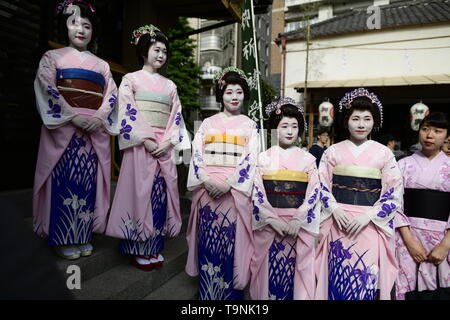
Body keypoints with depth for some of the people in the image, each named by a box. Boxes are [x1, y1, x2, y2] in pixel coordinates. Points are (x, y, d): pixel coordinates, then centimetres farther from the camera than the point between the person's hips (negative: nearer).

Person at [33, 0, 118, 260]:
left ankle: (84, 236, 11)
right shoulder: (53, 57, 11)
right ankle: (64, 238, 5)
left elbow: (112, 93, 8)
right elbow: (47, 89, -4)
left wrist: (99, 117, -11)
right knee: (65, 181, -5)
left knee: (88, 181, 2)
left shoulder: (102, 64, 19)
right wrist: (74, 116, -16)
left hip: (95, 128, 3)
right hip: (64, 126, -2)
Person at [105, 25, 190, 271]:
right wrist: (147, 140, -15)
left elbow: (176, 116, 11)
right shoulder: (131, 79, 7)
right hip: (140, 145, -4)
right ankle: (138, 249, 8)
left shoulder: (170, 85, 19)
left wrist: (168, 142, -5)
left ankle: (154, 246, 15)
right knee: (141, 191, -5)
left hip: (164, 146, 4)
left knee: (161, 191, 3)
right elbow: (127, 113, -5)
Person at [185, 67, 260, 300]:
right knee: (208, 240, 4)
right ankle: (206, 291, 20)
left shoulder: (250, 125, 10)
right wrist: (207, 180, -12)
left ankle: (231, 292, 15)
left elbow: (250, 159, -2)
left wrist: (228, 184, -15)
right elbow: (197, 154, 4)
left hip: (235, 189, -1)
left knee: (232, 241, -1)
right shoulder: (207, 123, 14)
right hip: (207, 188, 2)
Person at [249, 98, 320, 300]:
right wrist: (274, 220, -13)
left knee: (297, 270, 5)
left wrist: (297, 221, -13)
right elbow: (257, 193, -3)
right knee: (270, 270, 6)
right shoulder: (264, 158, 2)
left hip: (299, 224, 1)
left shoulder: (308, 159, 4)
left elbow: (313, 193, -1)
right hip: (269, 223, 0)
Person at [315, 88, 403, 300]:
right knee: (338, 276, 5)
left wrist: (368, 216, -11)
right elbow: (322, 185, 5)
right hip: (339, 221, 1)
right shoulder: (333, 151, 4)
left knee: (366, 277, 2)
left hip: (371, 223, 0)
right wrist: (334, 209, -10)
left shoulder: (384, 153, 2)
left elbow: (394, 194, 0)